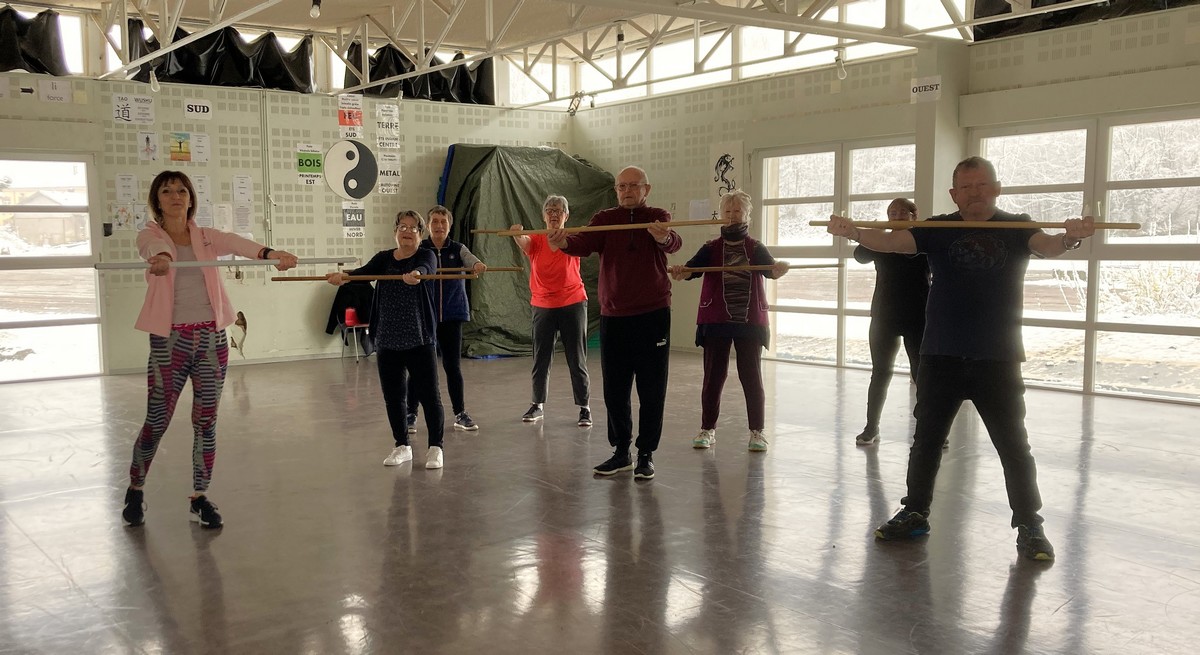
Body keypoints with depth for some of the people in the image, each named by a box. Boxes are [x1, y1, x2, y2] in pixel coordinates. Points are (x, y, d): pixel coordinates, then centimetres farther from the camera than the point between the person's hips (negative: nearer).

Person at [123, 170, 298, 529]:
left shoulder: (207, 237, 7)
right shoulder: (150, 236, 0)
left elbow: (235, 243, -15)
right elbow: (156, 248, -25)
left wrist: (269, 252, -37)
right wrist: (161, 259, -51)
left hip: (211, 337, 3)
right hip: (169, 340, -2)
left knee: (206, 421, 6)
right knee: (156, 421, 4)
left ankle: (200, 497, 18)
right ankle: (135, 490, 27)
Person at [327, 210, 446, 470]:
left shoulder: (426, 256, -1)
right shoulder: (384, 258, 9)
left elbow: (425, 269, -25)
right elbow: (365, 271, -9)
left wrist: (415, 274, -49)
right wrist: (344, 276, -31)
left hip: (420, 340, -4)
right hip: (387, 341, 4)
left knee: (429, 394, -1)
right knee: (393, 396, 10)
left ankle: (436, 447, 13)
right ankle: (402, 447, 25)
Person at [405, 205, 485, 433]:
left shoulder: (457, 249, 2)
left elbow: (471, 260, -18)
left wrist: (478, 265, -42)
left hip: (452, 315, 1)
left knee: (453, 365, 6)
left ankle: (460, 413, 17)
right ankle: (411, 414, 14)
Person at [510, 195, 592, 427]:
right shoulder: (536, 240, -1)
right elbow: (523, 242, -23)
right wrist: (517, 234, -47)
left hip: (572, 304, -2)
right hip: (543, 305, 2)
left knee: (576, 358, 2)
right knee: (541, 358, 9)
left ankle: (584, 407, 10)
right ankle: (537, 405, 21)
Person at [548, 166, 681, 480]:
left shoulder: (659, 218, 0)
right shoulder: (604, 219, 5)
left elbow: (674, 243, -21)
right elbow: (585, 244, -14)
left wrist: (664, 238, -46)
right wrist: (564, 242, -37)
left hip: (653, 314, -2)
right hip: (613, 316, 2)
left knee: (652, 391, 4)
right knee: (614, 390, 10)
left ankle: (646, 454, 17)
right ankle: (621, 452, 24)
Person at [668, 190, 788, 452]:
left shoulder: (756, 249, 5)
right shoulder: (711, 249, 6)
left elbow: (770, 269, -14)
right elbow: (693, 266, -11)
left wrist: (779, 269, -38)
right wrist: (681, 272, -36)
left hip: (749, 321, 0)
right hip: (716, 321, 1)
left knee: (752, 377, 2)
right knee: (713, 376, 4)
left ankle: (757, 431, 12)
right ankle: (707, 429, 14)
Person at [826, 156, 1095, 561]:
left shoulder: (1017, 227, 0)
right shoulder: (938, 229, 2)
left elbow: (1046, 246, -20)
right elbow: (891, 241, -13)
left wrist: (1070, 238, -44)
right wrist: (854, 233, -33)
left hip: (998, 359, -1)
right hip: (941, 357, 2)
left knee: (1014, 446, 5)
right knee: (926, 441, 12)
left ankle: (1029, 527, 18)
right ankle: (915, 514, 26)